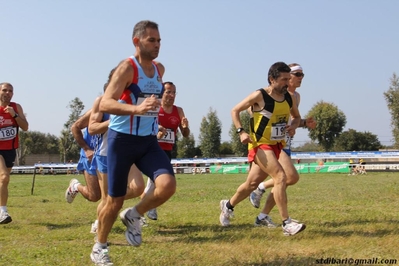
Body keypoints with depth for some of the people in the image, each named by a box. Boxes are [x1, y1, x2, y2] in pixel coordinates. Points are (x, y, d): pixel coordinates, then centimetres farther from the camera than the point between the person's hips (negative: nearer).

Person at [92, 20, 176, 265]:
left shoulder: (160, 69, 7)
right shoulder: (127, 67, -15)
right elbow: (105, 104, -29)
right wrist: (137, 109, -43)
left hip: (149, 141, 5)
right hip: (122, 140, -5)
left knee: (168, 185, -19)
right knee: (115, 201, 3)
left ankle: (134, 216, 9)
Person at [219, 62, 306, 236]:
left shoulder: (289, 98, 3)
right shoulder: (259, 96, -14)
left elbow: (297, 117, 20)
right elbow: (235, 111, -6)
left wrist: (293, 126, -3)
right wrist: (241, 132, -19)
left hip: (277, 146, 7)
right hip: (260, 145, -7)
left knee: (252, 183, 15)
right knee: (281, 177, -23)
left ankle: (228, 206, 40)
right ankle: (286, 224, -19)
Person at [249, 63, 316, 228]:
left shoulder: (296, 96, 13)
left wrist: (305, 123, 7)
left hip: (286, 143, 9)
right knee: (292, 177, -19)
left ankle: (263, 217, 17)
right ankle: (260, 189, 1)